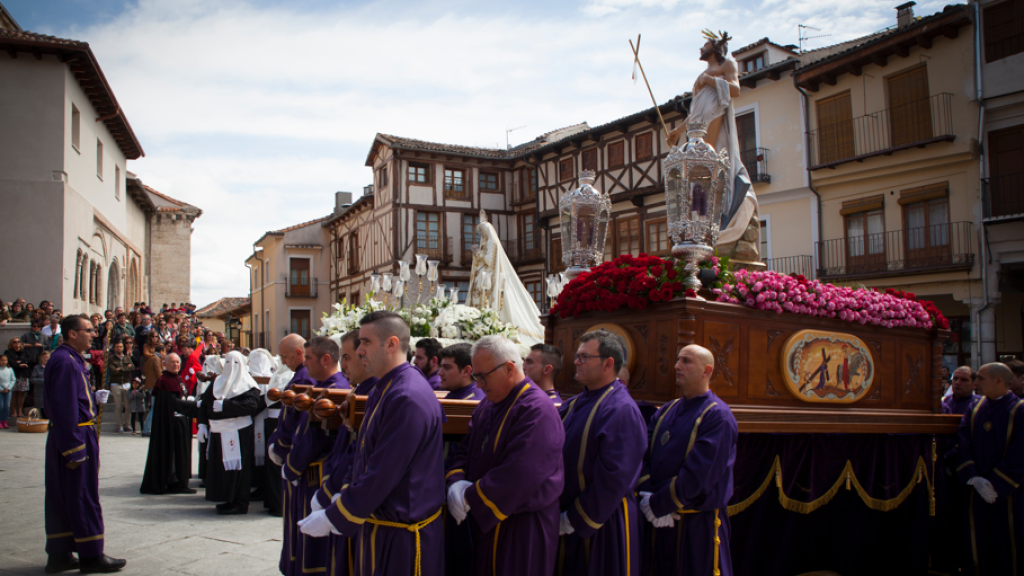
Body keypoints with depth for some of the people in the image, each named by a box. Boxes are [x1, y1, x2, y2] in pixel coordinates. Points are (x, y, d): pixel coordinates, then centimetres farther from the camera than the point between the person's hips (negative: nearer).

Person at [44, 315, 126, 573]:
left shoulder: (72, 359, 14)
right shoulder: (65, 362, -18)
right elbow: (65, 408, -22)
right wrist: (74, 449, -23)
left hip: (68, 436, 10)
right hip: (75, 437, -10)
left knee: (60, 498, 13)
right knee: (83, 496, -2)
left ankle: (59, 555, 20)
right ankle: (91, 556, 7)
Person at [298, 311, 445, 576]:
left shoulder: (408, 398, -24)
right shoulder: (383, 389, 8)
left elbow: (382, 474, -24)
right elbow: (364, 453, 17)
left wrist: (332, 517, -14)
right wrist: (344, 493, 6)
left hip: (402, 534, -9)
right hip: (378, 521, 9)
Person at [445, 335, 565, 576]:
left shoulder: (537, 409, -21)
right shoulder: (487, 406, 8)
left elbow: (518, 476, -27)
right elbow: (465, 449, 12)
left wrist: (470, 498, -17)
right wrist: (456, 481, -9)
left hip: (522, 529, -8)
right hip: (485, 520, 8)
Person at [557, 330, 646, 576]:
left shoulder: (621, 411, -17)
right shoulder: (573, 406, 9)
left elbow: (613, 479, -20)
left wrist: (575, 520, -13)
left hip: (603, 526, -7)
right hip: (565, 521, 7)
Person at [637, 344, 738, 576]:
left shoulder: (718, 416, -12)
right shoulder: (665, 412, 10)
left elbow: (698, 473, -20)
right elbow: (644, 456, 3)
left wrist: (658, 504, -14)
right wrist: (647, 495, -13)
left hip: (699, 524, -6)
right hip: (662, 521, 6)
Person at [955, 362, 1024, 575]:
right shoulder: (975, 408, 7)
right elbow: (962, 444, -1)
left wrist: (995, 483, -15)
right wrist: (973, 478, -14)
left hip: (1007, 493, -4)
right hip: (976, 493, 4)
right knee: (980, 547, 9)